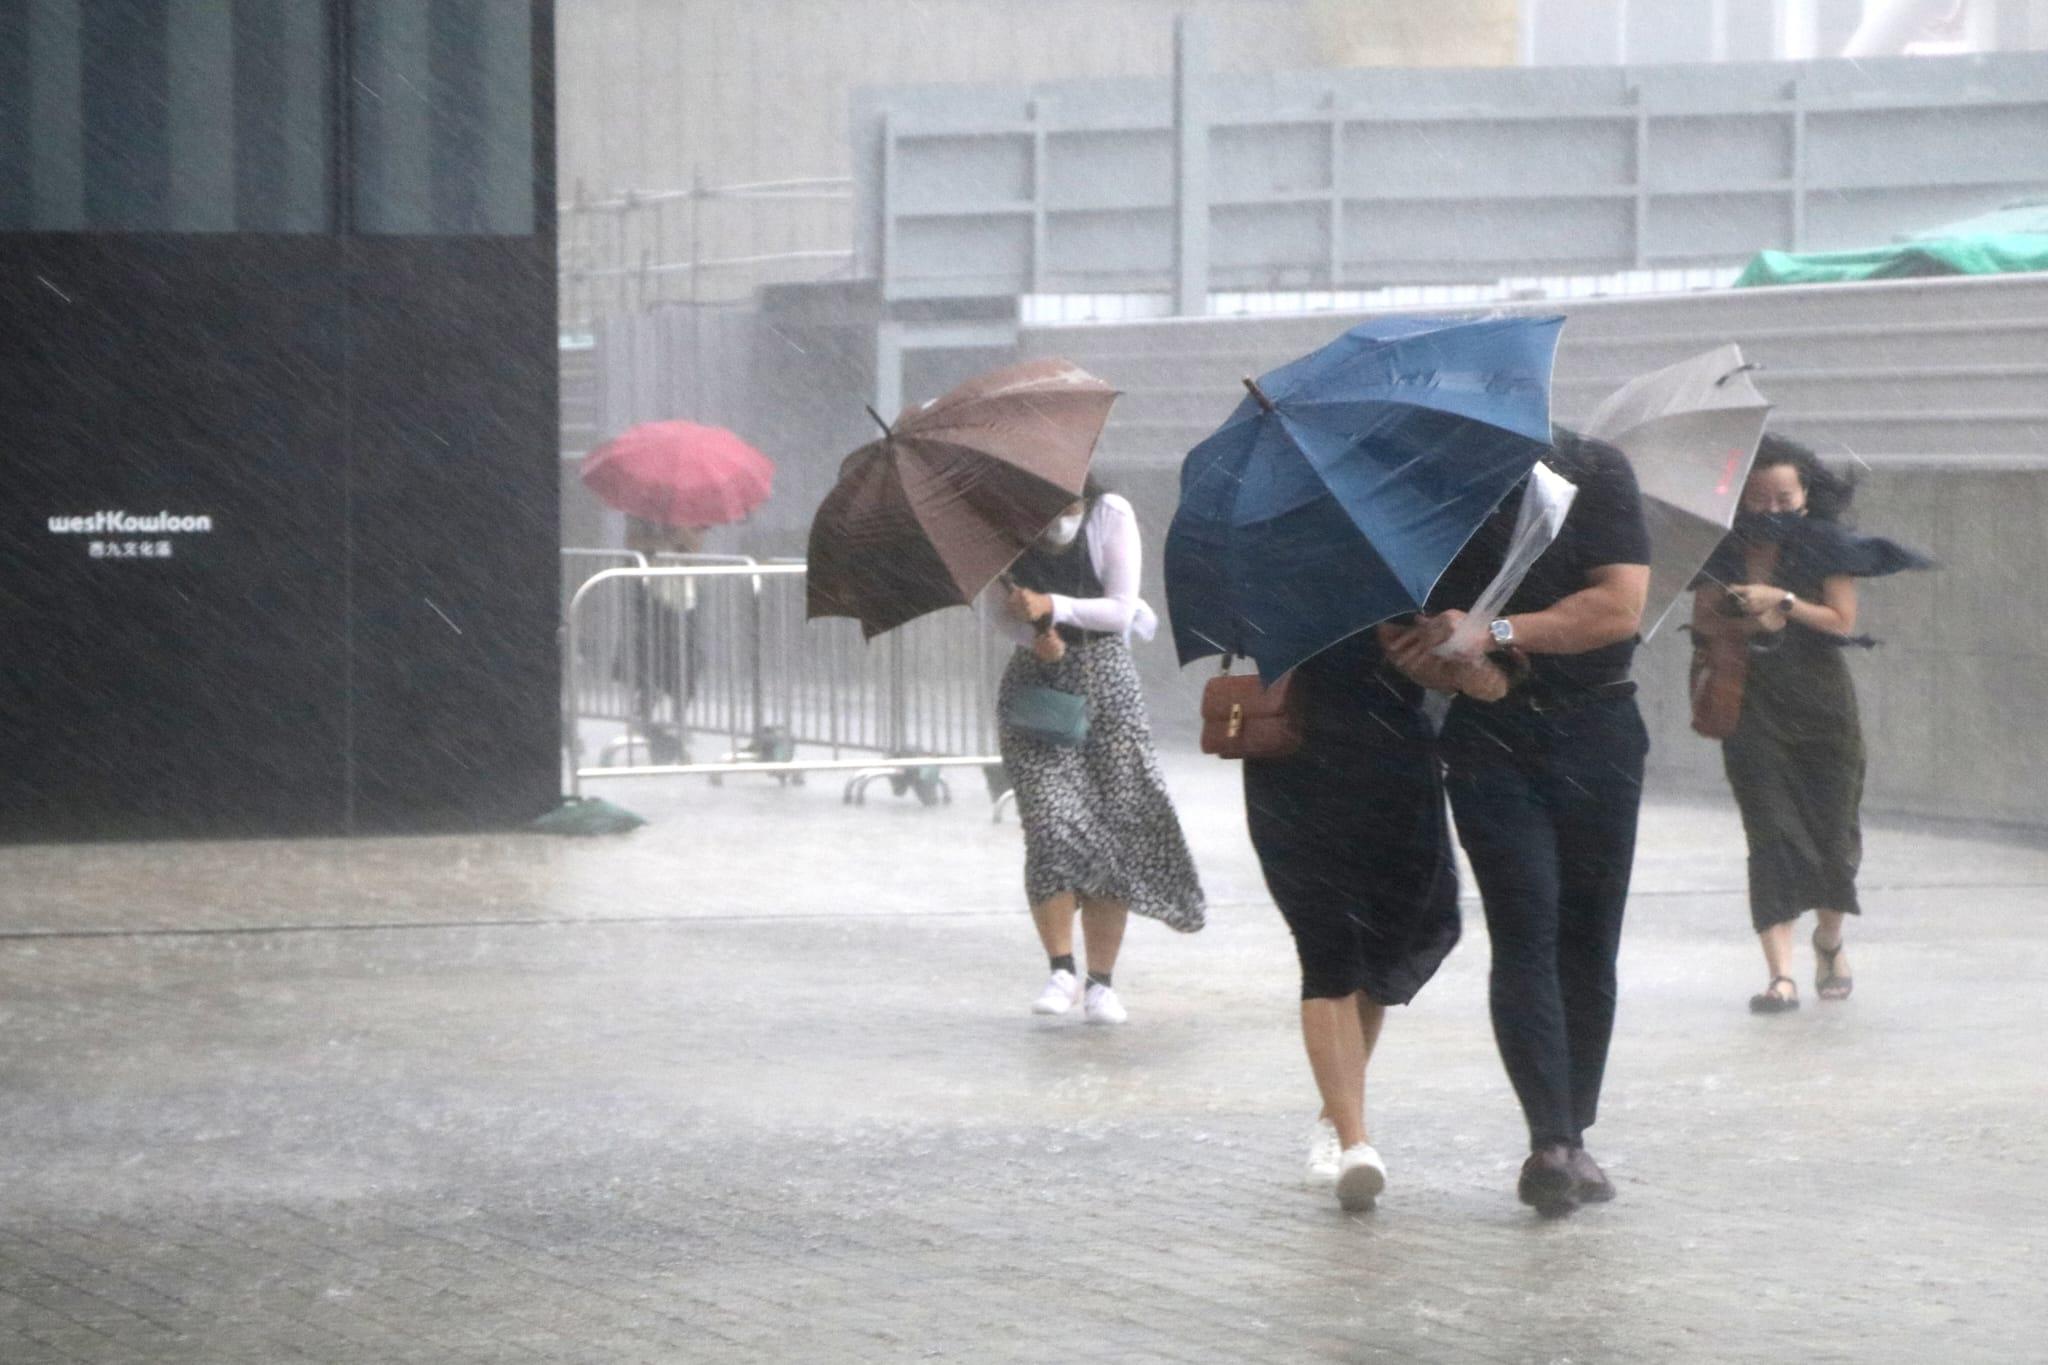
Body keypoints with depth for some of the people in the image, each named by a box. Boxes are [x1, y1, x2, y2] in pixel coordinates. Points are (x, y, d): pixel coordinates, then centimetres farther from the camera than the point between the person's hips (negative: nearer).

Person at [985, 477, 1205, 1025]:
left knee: (1114, 830, -3)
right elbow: (997, 606, 9)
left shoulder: (1111, 515, -3)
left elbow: (1121, 610, -7)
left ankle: (1101, 981, 4)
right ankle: (1061, 970, -7)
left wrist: (1052, 606, -21)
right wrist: (1034, 635, -11)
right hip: (1036, 678, 1)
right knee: (1050, 822, -14)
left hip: (1105, 677, -1)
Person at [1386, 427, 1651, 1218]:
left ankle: (1573, 1134, 11)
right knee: (1525, 934, -10)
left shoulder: (1597, 474, -1)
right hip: (1491, 743, -1)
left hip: (1597, 731, 1)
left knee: (1588, 943, 3)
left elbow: (1620, 606, -13)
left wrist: (1495, 634, -22)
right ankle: (1550, 1140, -17)